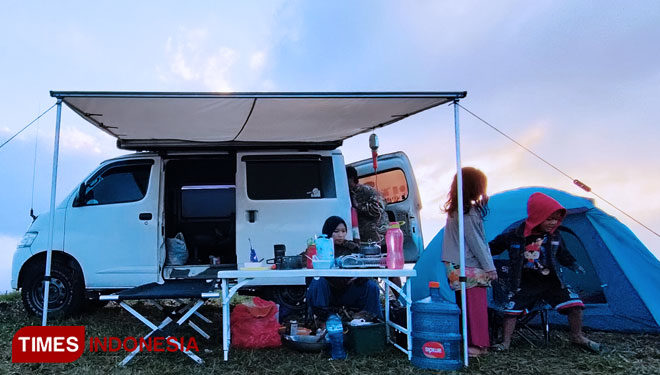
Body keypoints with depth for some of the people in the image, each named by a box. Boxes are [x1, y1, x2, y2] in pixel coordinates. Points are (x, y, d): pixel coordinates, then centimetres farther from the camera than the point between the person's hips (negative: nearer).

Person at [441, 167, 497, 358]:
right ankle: (478, 344, 6)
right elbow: (475, 242, -14)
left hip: (455, 267, 8)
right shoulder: (470, 211, -14)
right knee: (477, 305, 0)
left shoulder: (454, 210, 12)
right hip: (471, 267, -8)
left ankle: (465, 342, 18)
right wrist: (489, 266, -7)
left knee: (464, 306, 12)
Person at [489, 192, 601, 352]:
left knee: (575, 303, -5)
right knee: (511, 309, -9)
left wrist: (573, 264, 5)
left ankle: (577, 337, 17)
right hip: (524, 283, -3)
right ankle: (505, 342, 7)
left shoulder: (554, 235, -2)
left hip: (551, 281, 3)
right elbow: (493, 248, -3)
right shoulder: (515, 235, -16)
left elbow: (562, 253, 18)